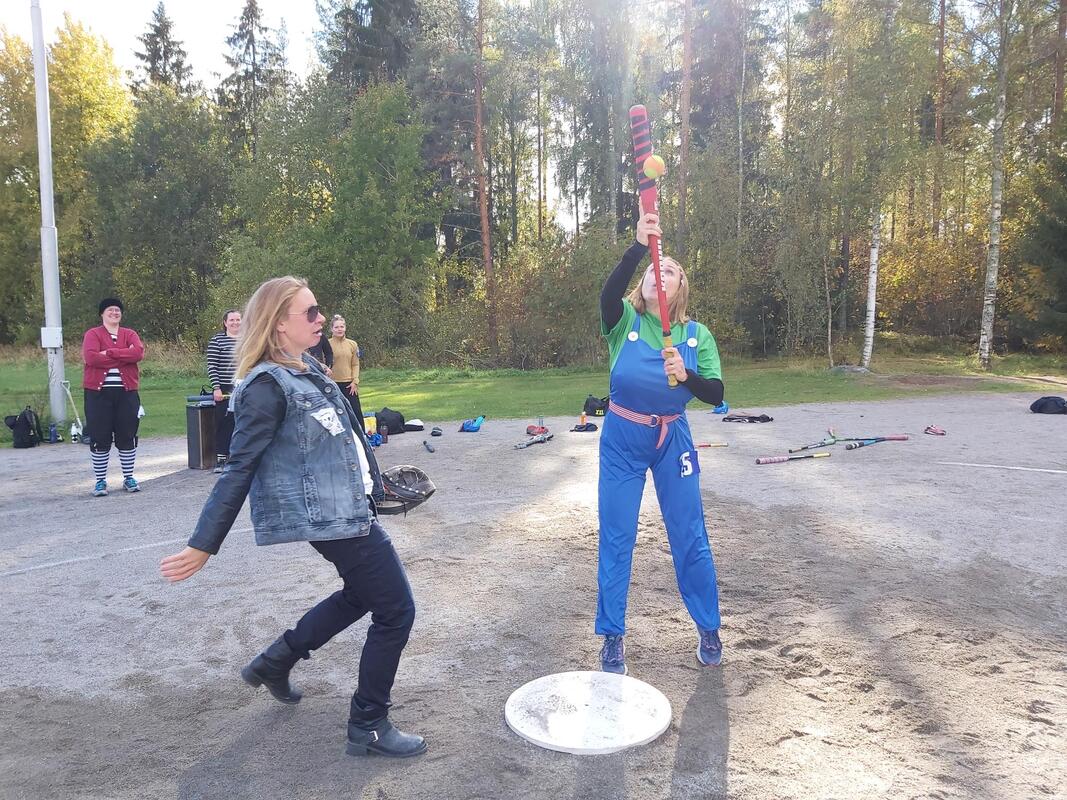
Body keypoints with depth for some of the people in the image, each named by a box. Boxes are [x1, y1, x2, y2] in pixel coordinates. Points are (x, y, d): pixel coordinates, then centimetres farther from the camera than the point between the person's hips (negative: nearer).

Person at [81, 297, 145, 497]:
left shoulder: (129, 334, 10)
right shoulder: (92, 334, 3)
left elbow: (138, 352, -11)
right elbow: (90, 357, -15)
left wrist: (110, 352, -14)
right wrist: (124, 357, -11)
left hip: (126, 392, 2)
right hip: (98, 392, -2)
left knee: (127, 436, 7)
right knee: (99, 438, 2)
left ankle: (128, 478, 18)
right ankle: (100, 481, 12)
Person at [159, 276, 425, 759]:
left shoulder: (307, 369, 8)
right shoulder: (269, 386, -19)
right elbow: (239, 469, -20)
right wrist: (203, 546, -17)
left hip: (345, 508, 10)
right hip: (331, 517, -10)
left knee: (362, 594, 26)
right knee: (396, 611, -1)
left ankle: (275, 662, 36)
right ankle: (368, 727, 14)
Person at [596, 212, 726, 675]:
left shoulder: (697, 335, -3)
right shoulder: (625, 321, -8)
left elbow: (716, 395, -9)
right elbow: (608, 293, -31)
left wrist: (687, 376, -29)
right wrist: (639, 247, -43)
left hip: (672, 440, 1)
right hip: (622, 439, -1)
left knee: (689, 536, 8)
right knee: (616, 537, 4)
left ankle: (708, 628, 28)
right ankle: (612, 637, 20)